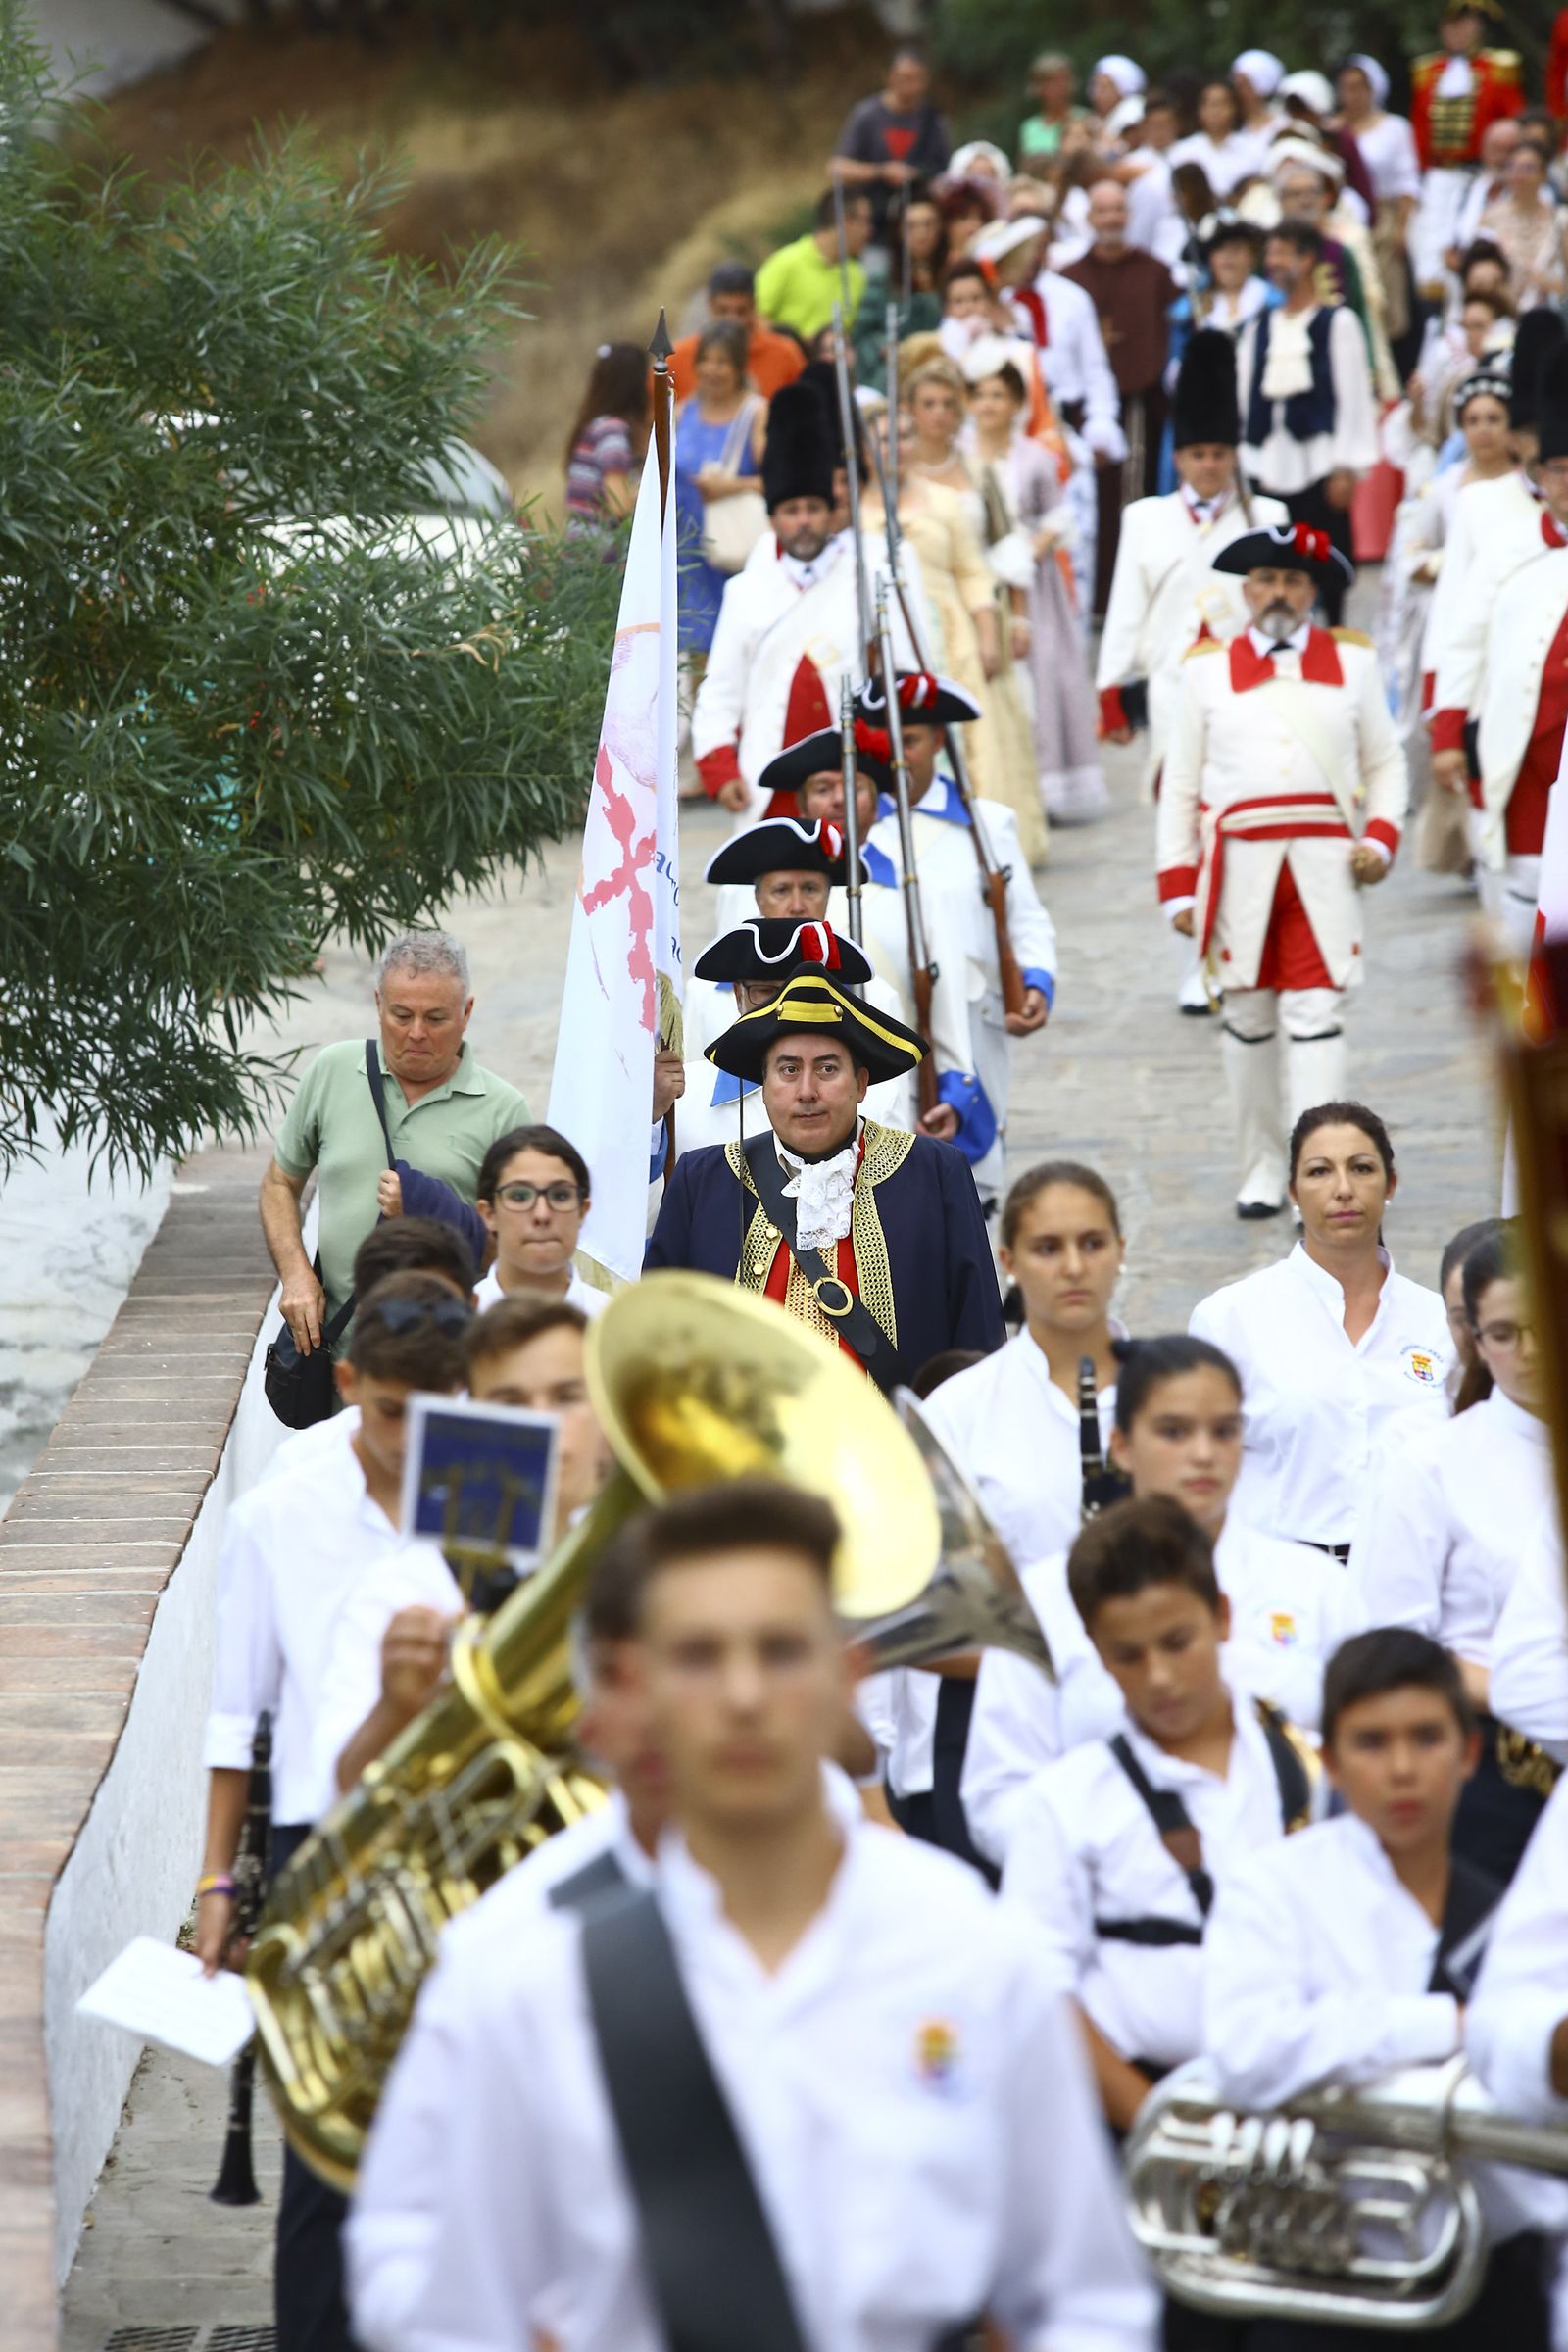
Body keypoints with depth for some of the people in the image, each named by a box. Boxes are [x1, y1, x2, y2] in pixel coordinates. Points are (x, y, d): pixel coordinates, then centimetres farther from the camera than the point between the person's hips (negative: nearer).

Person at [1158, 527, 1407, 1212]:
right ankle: (1262, 1170, 19)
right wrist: (1177, 883, 3)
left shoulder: (1352, 661, 11)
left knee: (1317, 1014, -9)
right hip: (1238, 861, 1)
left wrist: (1381, 836, -3)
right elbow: (1179, 785, 9)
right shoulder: (1208, 669, 10)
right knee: (1247, 1019, 7)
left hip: (1325, 861, -1)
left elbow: (1386, 763, 15)